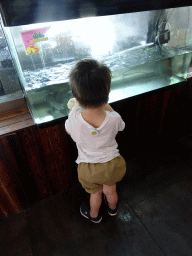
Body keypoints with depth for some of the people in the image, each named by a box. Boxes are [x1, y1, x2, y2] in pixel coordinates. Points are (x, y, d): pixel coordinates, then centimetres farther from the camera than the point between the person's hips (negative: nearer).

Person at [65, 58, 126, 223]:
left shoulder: (74, 118, -30)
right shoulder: (114, 118, -28)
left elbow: (68, 131, -5)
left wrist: (74, 110, 4)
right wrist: (104, 103, 3)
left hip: (88, 168, -1)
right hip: (112, 164, 1)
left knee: (95, 193, 29)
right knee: (110, 191, 31)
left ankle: (94, 215, 60)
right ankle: (113, 208, 64)